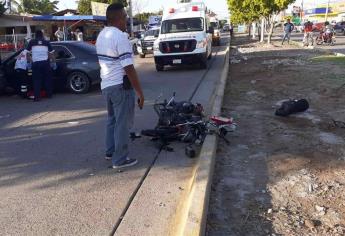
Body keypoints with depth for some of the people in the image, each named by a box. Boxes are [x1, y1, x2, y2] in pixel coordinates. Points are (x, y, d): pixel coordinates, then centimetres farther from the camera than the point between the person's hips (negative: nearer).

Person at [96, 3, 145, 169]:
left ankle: (110, 152, 31)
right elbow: (129, 69, -22)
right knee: (123, 123, 1)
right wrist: (140, 93, -17)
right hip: (121, 86, -9)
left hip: (106, 85, 9)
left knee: (112, 120, 21)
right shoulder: (120, 37, -18)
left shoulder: (101, 36, 11)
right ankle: (120, 160, 9)